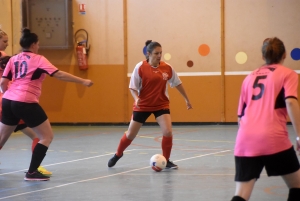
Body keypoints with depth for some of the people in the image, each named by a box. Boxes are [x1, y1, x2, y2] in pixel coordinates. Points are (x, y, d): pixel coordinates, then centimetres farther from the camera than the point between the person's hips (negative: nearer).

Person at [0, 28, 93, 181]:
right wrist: (82, 81, -7)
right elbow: (59, 75, -11)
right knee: (47, 136, 4)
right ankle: (32, 172, -1)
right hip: (26, 103, -7)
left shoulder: (13, 59, 12)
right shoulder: (38, 59, -3)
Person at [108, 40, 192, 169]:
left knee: (168, 132, -16)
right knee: (130, 134, 9)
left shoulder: (167, 68, -7)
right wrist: (136, 98, -30)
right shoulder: (140, 67, -16)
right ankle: (118, 155, 36)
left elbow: (177, 83, 7)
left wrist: (186, 99, 13)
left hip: (161, 105, 2)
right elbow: (133, 87, -11)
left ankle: (166, 161, 4)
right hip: (142, 105, -2)